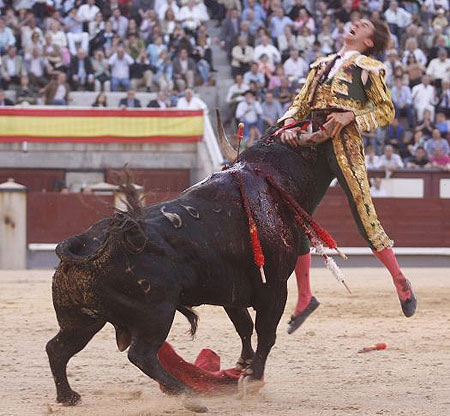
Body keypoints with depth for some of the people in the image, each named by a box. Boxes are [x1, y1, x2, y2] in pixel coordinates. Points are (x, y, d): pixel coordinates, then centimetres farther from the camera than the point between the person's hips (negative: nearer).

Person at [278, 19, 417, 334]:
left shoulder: (368, 68, 8)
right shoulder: (323, 65, 22)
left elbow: (386, 112, 3)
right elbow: (301, 104, 19)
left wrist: (350, 116, -11)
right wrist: (288, 127, -1)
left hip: (346, 146, -5)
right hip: (316, 148, 5)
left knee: (366, 218, -10)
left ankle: (401, 281, 7)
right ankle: (305, 298, 10)